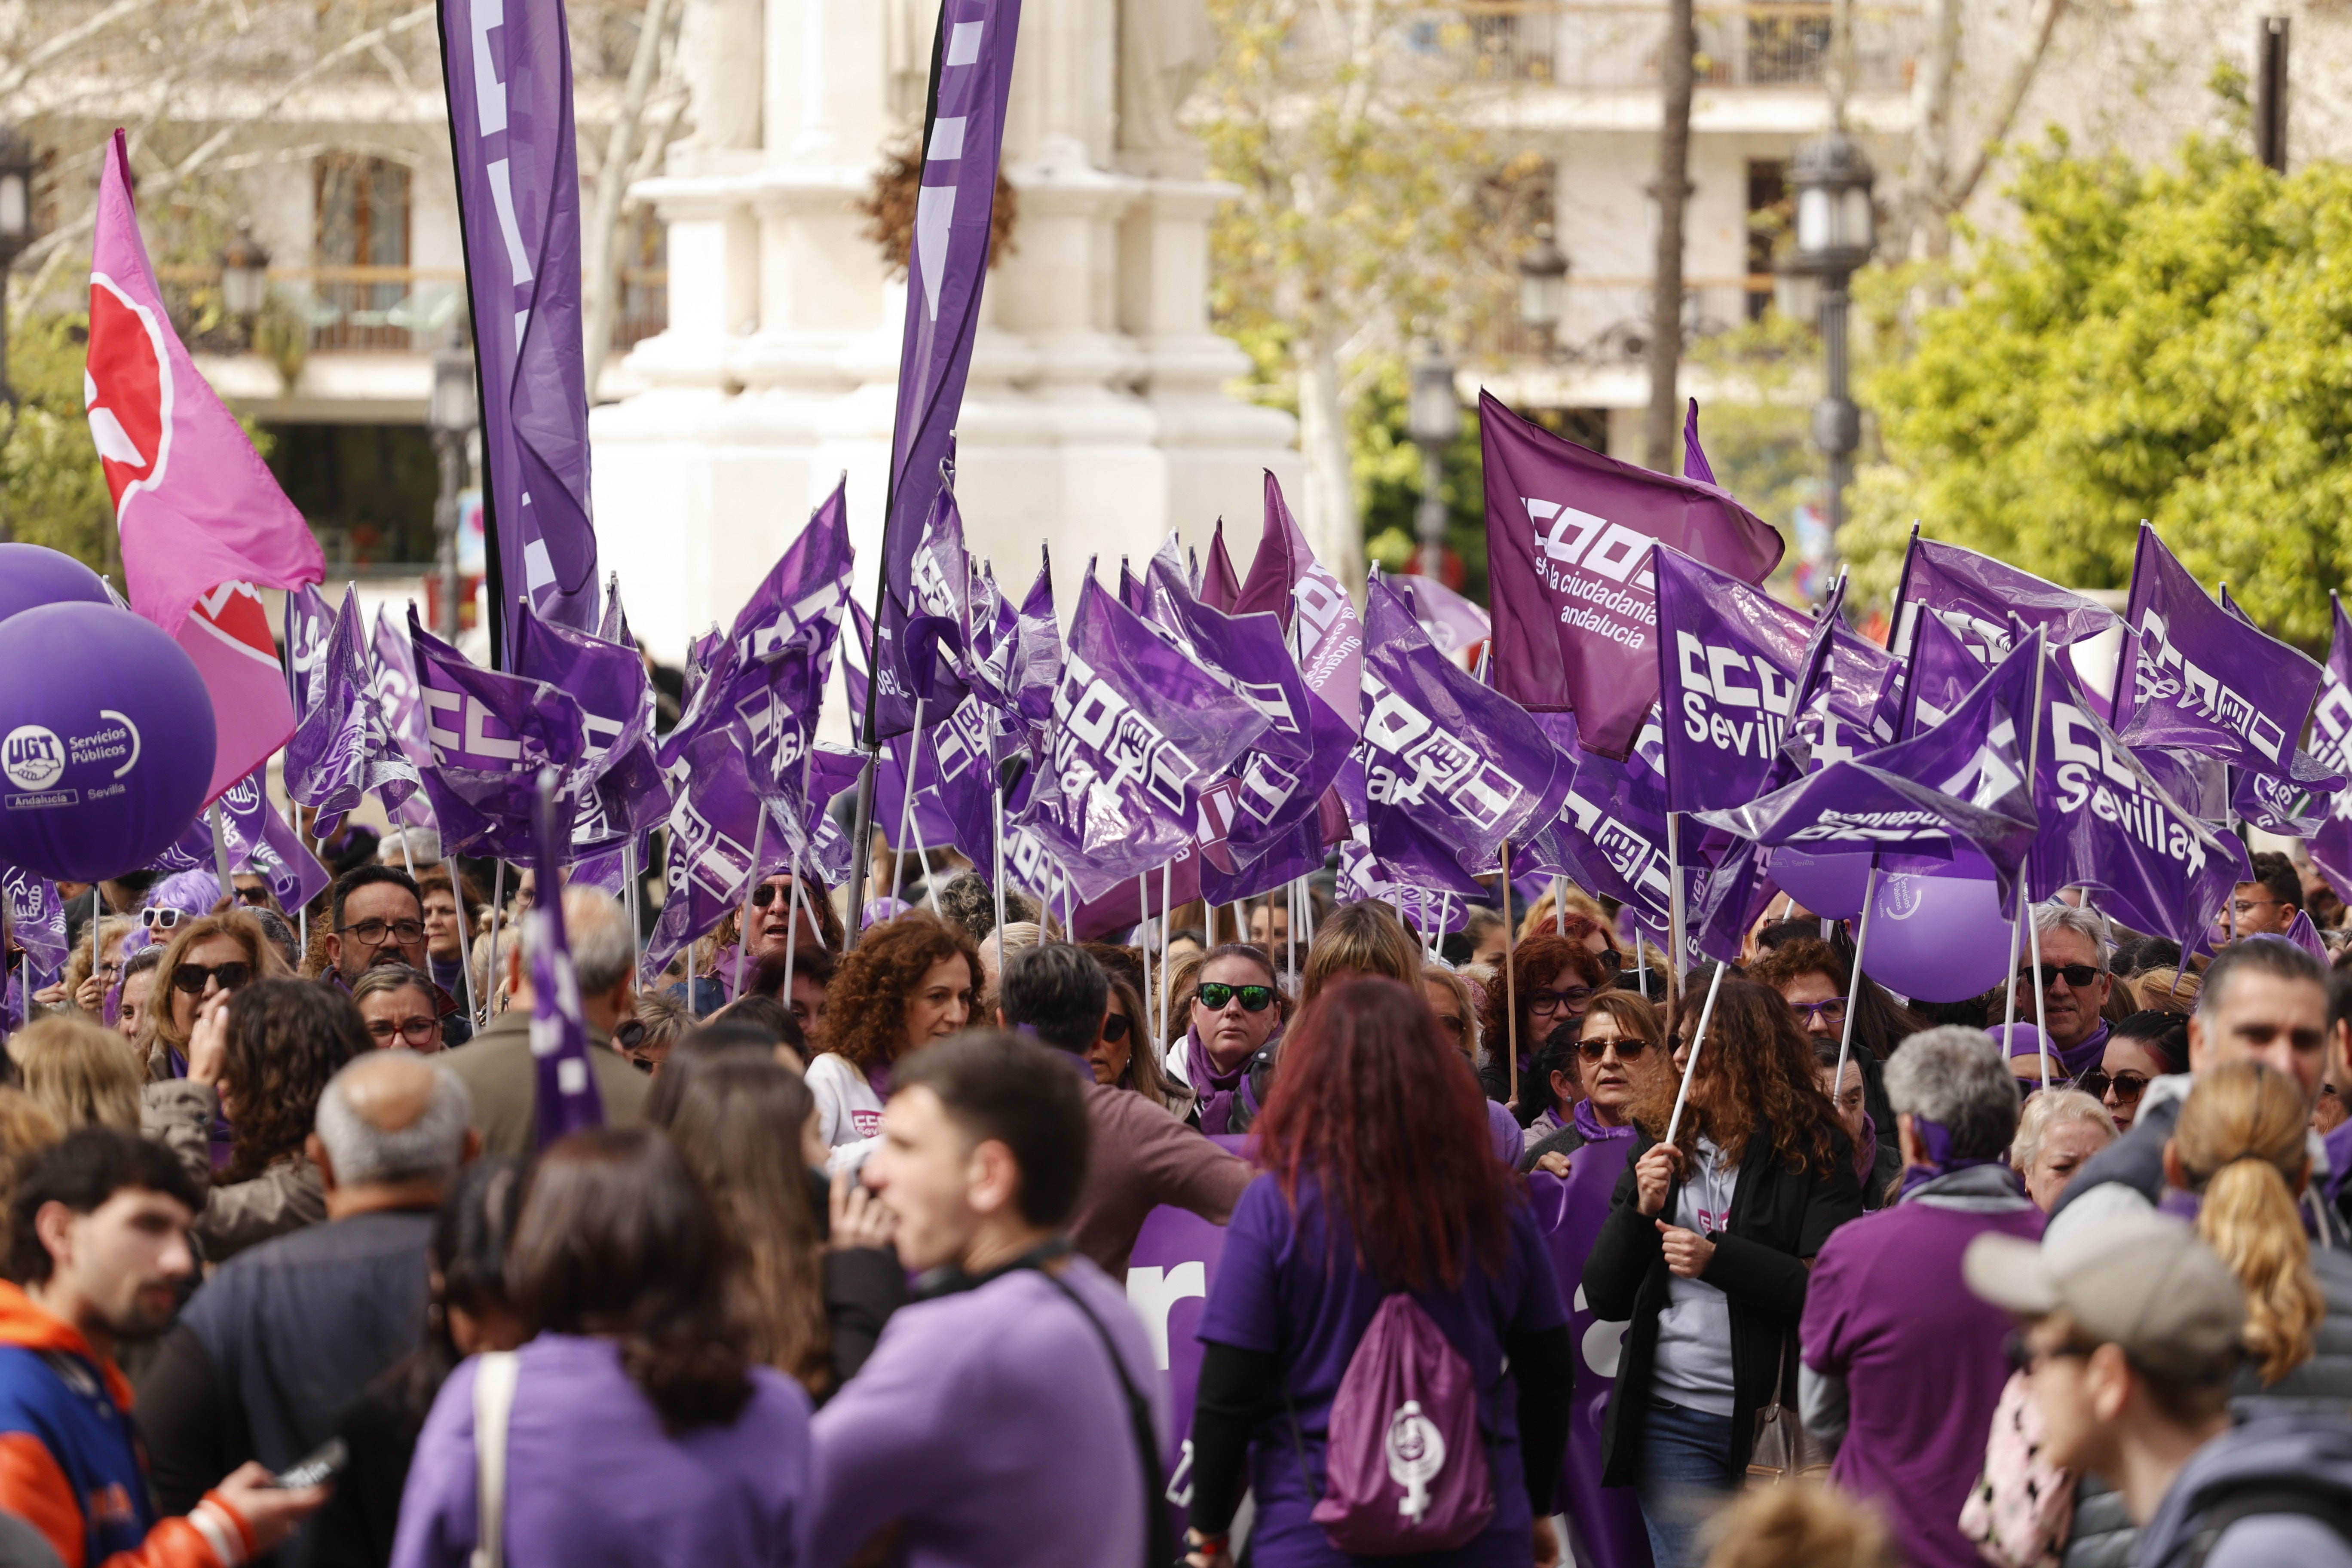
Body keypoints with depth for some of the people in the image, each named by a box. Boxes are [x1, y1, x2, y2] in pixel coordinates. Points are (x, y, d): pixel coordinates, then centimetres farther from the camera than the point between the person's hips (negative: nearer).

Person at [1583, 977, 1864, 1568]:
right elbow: (1604, 1298, 10)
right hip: (1673, 1421, 3)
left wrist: (1718, 1259, -19)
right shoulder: (1659, 1146, 11)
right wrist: (1640, 1209, -6)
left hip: (1776, 1415, -2)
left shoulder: (1814, 1153, -1)